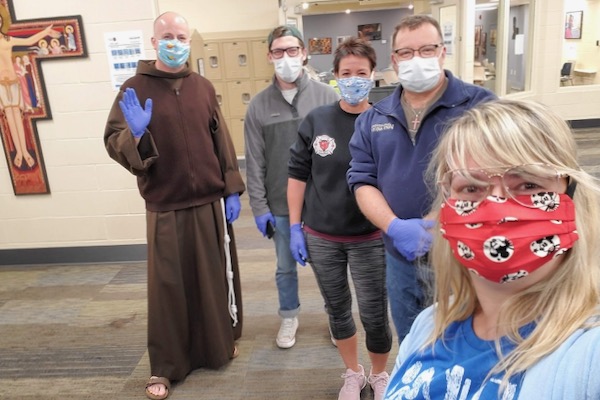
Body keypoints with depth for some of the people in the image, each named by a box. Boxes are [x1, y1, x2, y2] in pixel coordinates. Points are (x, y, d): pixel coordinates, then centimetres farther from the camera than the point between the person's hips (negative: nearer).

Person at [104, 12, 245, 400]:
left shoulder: (203, 87, 6)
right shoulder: (135, 88, -3)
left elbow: (222, 141, 7)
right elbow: (113, 142, -6)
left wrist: (232, 189, 3)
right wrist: (135, 134, -27)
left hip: (211, 203, 3)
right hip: (165, 208, -3)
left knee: (216, 277, 14)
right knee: (168, 286, 5)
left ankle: (221, 344, 37)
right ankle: (166, 366, 21)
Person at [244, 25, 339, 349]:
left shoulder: (327, 96, -4)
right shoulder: (259, 105, 0)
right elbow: (254, 162, 0)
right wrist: (259, 206, -2)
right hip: (280, 205, 2)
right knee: (285, 267, 16)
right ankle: (289, 317, 38)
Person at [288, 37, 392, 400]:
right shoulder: (316, 120, -3)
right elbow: (297, 176, 2)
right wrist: (295, 227, 1)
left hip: (371, 238, -2)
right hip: (321, 237, 2)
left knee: (375, 314, 7)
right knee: (337, 309, 16)